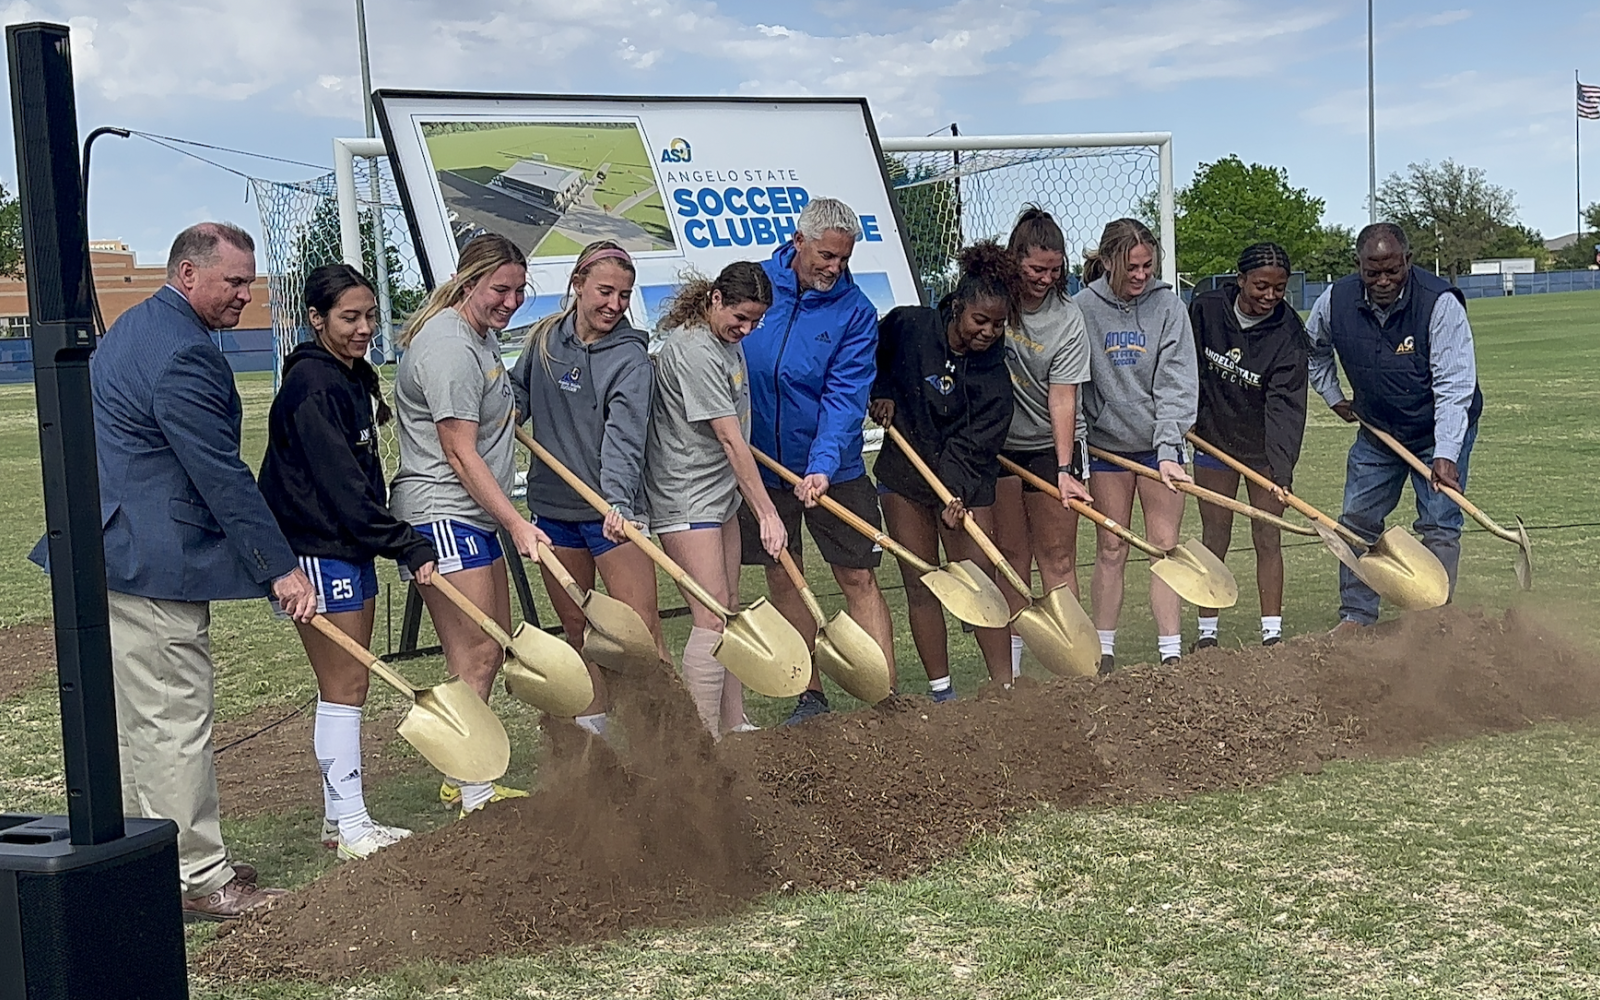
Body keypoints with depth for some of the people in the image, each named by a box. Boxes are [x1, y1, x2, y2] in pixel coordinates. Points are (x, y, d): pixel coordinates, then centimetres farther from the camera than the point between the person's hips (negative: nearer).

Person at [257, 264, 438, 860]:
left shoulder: (354, 377, 12)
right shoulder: (311, 387, -18)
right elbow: (342, 487, -23)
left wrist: (397, 540, 16)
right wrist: (410, 547, -22)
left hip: (352, 548, 10)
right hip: (318, 552, -10)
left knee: (349, 683, 13)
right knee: (345, 685, -5)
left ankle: (340, 818, 22)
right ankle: (351, 827, 4)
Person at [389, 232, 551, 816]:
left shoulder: (483, 334, 14)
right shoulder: (448, 346, -18)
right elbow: (460, 454, -21)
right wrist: (517, 525, -23)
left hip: (474, 515, 11)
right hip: (440, 513, -11)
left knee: (493, 646, 13)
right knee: (474, 656, -10)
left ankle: (463, 780, 22)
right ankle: (474, 796, -4)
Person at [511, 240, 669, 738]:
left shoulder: (630, 356, -10)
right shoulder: (543, 338, 5)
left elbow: (624, 437, -22)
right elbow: (519, 394, 20)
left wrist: (618, 501, -37)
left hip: (612, 511, -5)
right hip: (552, 506, 5)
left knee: (643, 628, -9)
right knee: (575, 627, 14)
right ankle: (592, 731, 26)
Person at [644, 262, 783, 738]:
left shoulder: (726, 341, 10)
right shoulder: (694, 350, -20)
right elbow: (730, 440, -23)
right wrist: (768, 513, -22)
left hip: (720, 493, 10)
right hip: (686, 500, -10)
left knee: (730, 611, 13)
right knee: (712, 619, -11)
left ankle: (733, 725, 22)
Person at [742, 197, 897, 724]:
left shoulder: (855, 311, -10)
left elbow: (845, 398, -17)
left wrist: (822, 467, -30)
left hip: (833, 469, -2)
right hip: (759, 464, 3)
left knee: (859, 579, 0)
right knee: (782, 580, 10)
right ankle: (810, 695, 22)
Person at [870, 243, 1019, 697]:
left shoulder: (994, 374, -12)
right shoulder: (908, 325, -10)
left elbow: (972, 444, -19)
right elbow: (872, 354, 13)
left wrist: (959, 493, -33)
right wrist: (880, 393, -1)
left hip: (966, 481, -1)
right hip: (904, 473, 1)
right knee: (920, 583, 3)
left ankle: (1004, 687, 0)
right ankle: (940, 689, 10)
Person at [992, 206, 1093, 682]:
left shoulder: (1067, 318, -9)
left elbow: (1062, 397, -14)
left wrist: (1065, 469, -21)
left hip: (1051, 447, -1)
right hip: (995, 444, 1)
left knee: (1057, 558, 0)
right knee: (1010, 555, 3)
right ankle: (1010, 666, 8)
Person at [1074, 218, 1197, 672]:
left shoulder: (1169, 306, -6)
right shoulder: (1082, 308, -6)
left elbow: (1176, 384, -11)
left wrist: (1168, 449, -20)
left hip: (1159, 444, 0)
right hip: (1106, 444, 0)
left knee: (1165, 547, 2)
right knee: (1110, 550, 6)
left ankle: (1171, 653, 6)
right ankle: (1104, 652, 16)